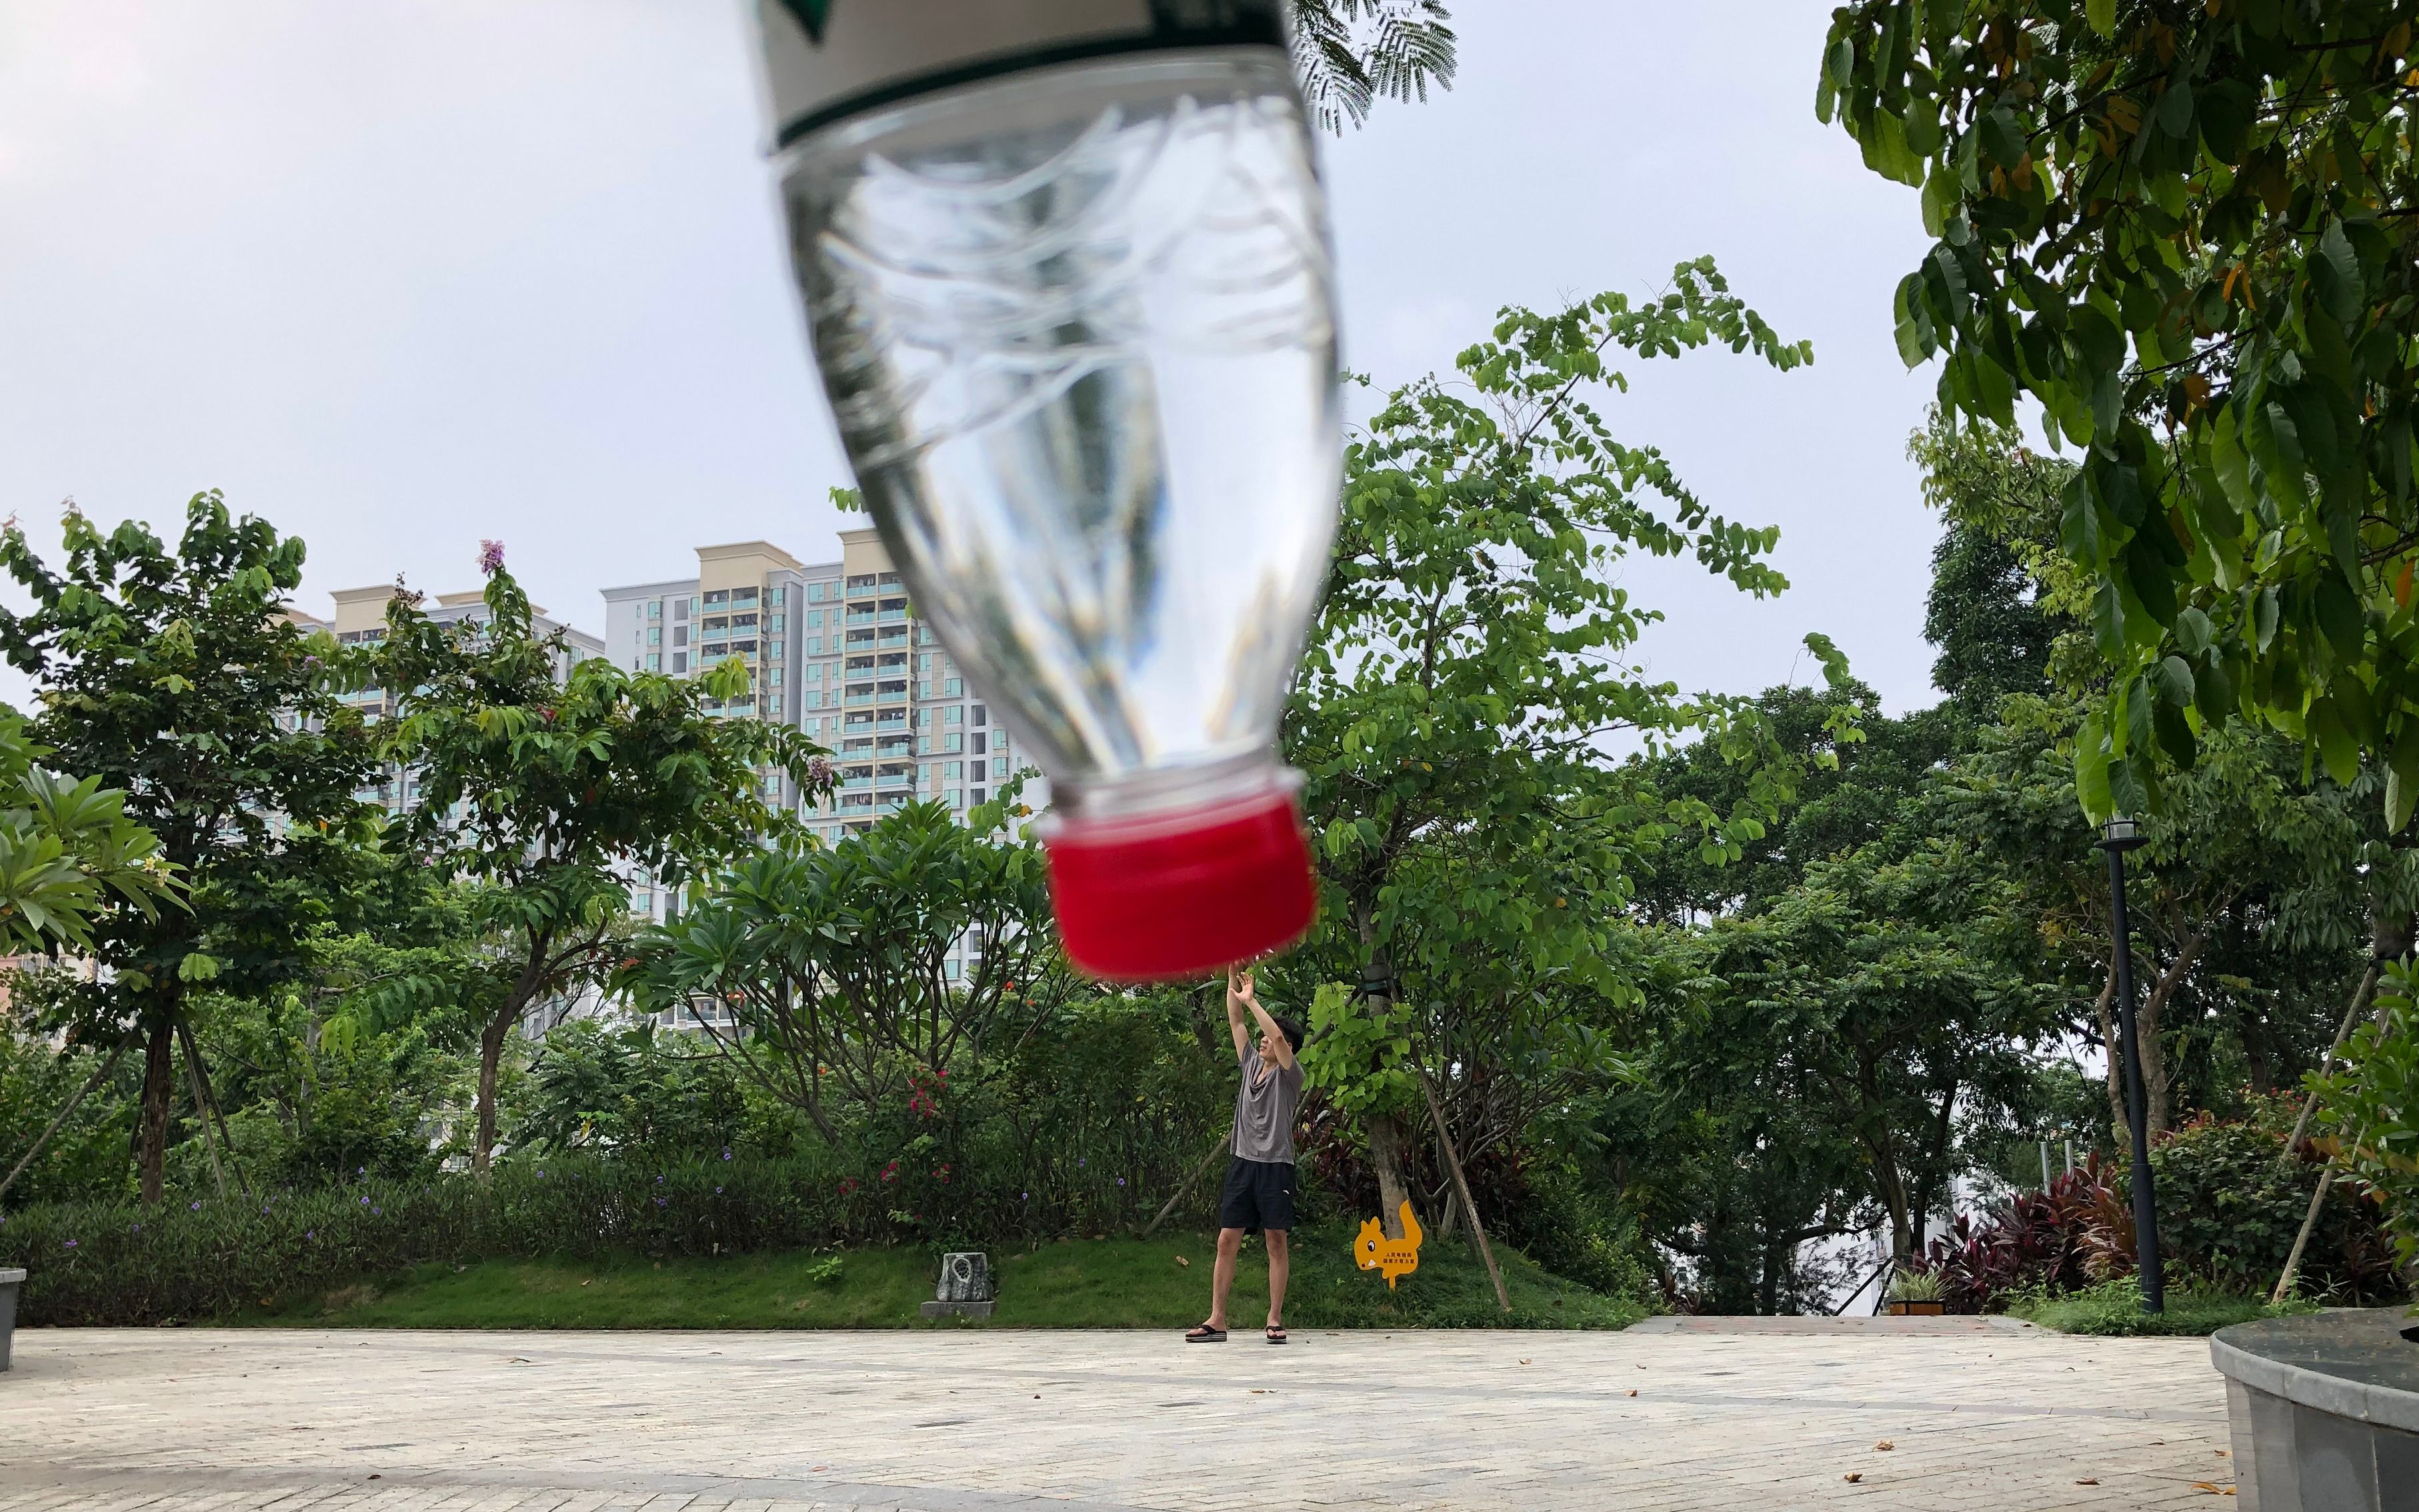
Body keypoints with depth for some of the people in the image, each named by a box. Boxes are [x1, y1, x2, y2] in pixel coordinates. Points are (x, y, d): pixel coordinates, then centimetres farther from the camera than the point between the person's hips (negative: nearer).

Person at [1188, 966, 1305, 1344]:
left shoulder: (1290, 1074, -2)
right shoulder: (1251, 1063, 15)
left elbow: (1278, 1035, -19)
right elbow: (1236, 1022, 11)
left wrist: (1251, 1000, -15)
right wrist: (1232, 978, 4)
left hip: (1276, 1165, -5)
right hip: (1243, 1161, 5)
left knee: (1277, 1241, -1)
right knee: (1227, 1241, 0)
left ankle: (1275, 1320, 3)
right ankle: (1216, 1320, 2)